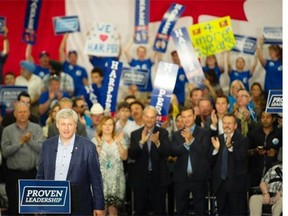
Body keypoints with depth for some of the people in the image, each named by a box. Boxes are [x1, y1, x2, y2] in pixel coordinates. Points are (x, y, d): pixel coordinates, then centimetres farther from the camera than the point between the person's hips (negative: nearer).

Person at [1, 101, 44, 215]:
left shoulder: (36, 128, 3)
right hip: (14, 174, 0)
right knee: (14, 207, 5)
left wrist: (30, 141, -18)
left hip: (33, 172, 0)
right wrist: (20, 142, -15)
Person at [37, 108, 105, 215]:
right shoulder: (47, 145, 6)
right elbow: (41, 175, 11)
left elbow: (96, 179, -2)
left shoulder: (88, 147, -4)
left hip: (78, 207, -3)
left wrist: (99, 206, -3)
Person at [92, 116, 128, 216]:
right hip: (101, 178, -2)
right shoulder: (95, 140, 2)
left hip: (116, 178, 2)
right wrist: (99, 145, -18)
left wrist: (118, 143, -13)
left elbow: (124, 157, -3)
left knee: (113, 208, 2)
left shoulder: (120, 139, 8)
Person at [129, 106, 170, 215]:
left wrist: (157, 142, -31)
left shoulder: (163, 133, 1)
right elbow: (131, 155, -9)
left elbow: (167, 153, -12)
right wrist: (141, 142, -25)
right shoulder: (135, 134, 2)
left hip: (159, 178, -1)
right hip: (140, 178, 1)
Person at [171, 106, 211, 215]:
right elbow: (173, 152, -4)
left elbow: (204, 151, -11)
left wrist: (192, 140, -19)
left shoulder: (204, 133, 2)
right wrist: (185, 143, -20)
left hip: (198, 177, -3)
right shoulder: (177, 135, 10)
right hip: (181, 177, 3)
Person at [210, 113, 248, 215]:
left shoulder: (242, 140, -3)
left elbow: (240, 158, -19)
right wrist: (216, 149, -15)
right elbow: (211, 161, 3)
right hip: (220, 182, 4)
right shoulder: (217, 139, 8)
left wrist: (230, 146, -32)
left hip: (236, 183, -4)